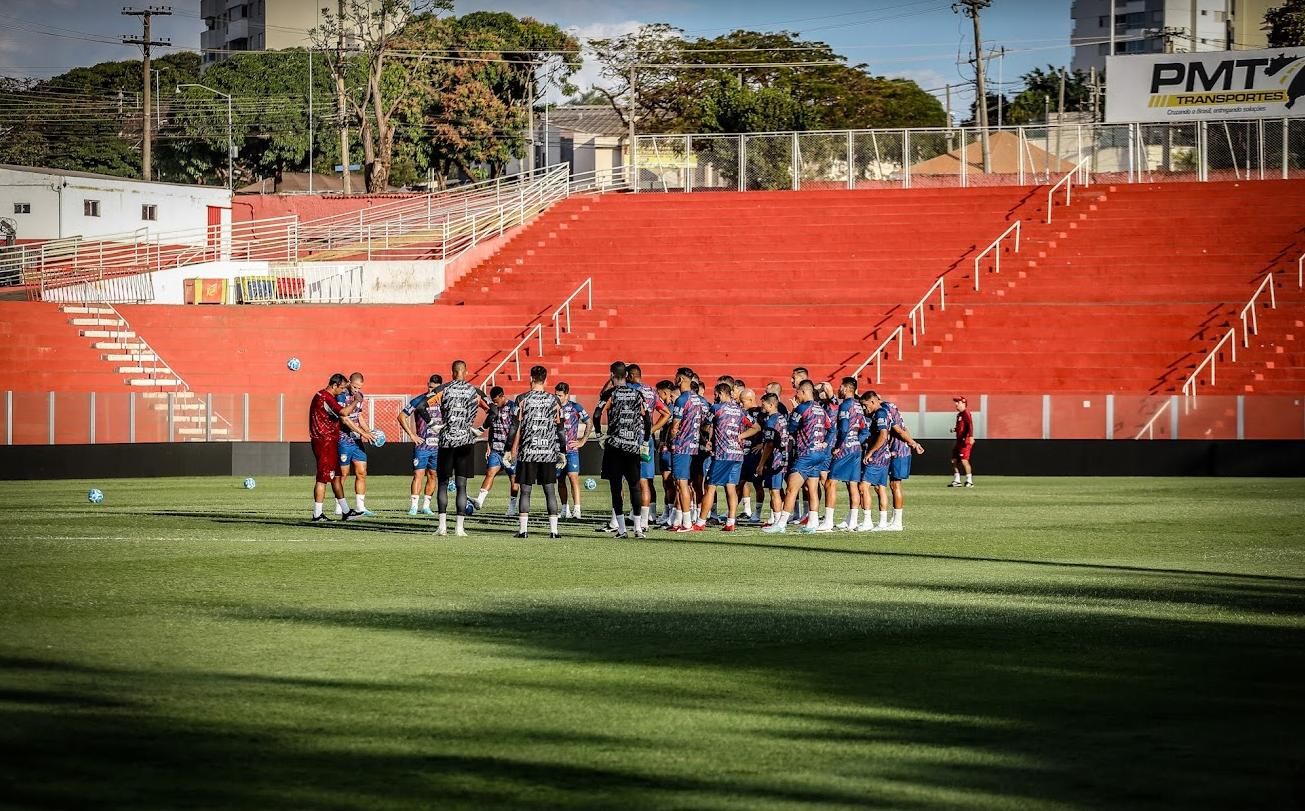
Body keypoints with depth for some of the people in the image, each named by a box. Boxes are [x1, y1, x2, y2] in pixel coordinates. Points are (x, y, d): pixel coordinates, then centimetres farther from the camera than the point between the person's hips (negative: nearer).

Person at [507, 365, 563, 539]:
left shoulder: (523, 399, -3)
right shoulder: (553, 400, 3)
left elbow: (517, 427, -3)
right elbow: (560, 427, 6)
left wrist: (513, 450, 3)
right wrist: (562, 451, 13)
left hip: (527, 451, -1)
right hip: (549, 452, 1)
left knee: (525, 491, 3)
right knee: (550, 491, 5)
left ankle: (523, 529, 0)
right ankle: (553, 530, 1)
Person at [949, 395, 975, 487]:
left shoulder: (966, 413, -11)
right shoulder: (959, 414, 18)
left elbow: (970, 425, -24)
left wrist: (971, 437, -36)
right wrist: (954, 429, 9)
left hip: (965, 441, -10)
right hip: (959, 440, 10)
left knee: (964, 460, -12)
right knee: (954, 460, 10)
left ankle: (969, 481, -7)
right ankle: (956, 481, 17)